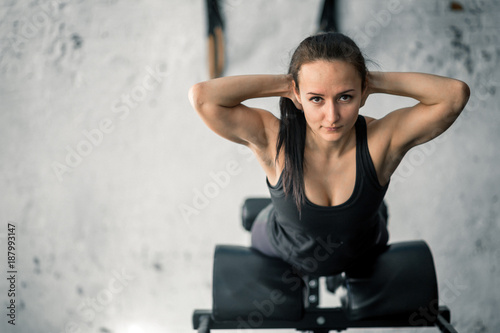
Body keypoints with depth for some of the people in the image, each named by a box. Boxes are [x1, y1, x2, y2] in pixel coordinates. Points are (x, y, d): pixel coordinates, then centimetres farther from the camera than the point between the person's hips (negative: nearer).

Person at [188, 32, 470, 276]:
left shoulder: (382, 141, -39)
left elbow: (455, 94, -47)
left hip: (362, 253, 1)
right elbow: (201, 96, -51)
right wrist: (282, 83, -44)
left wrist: (377, 81, -41)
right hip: (282, 253, 0)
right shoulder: (275, 141, -40)